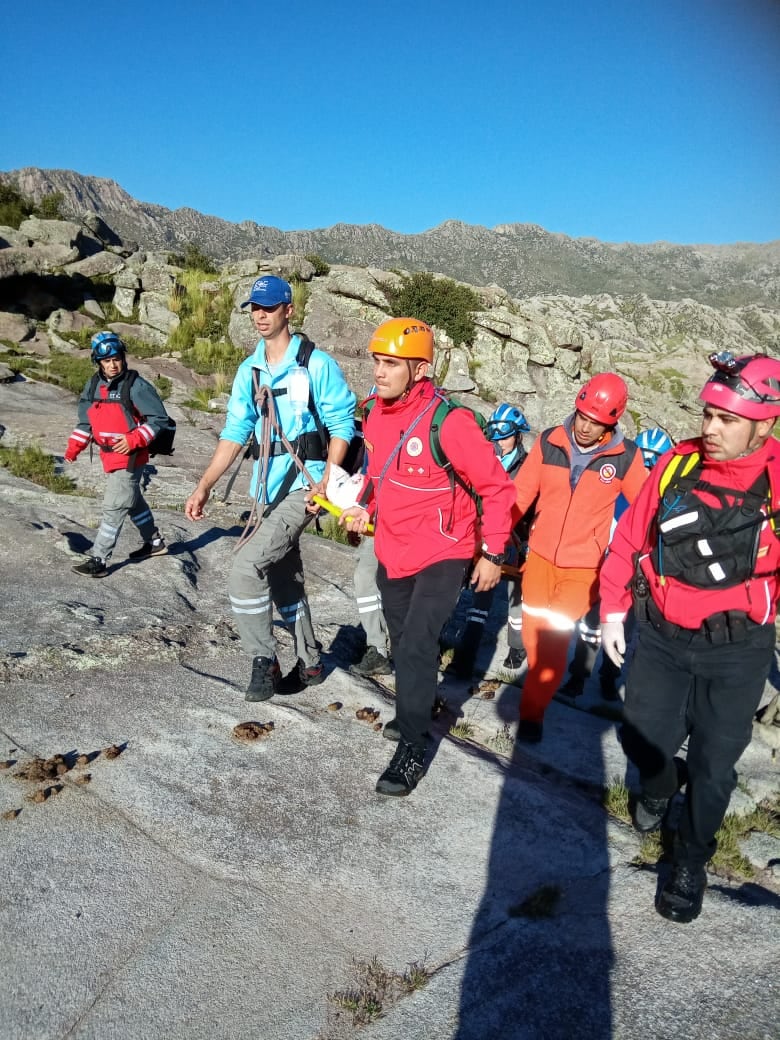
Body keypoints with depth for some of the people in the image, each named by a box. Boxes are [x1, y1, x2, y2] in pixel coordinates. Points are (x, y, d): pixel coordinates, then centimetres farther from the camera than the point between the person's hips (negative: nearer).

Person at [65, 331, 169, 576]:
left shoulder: (136, 386, -14)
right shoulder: (93, 386, 6)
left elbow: (159, 419, -14)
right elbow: (86, 421, 14)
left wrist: (133, 439, -22)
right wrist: (74, 446, 2)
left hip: (130, 457, -8)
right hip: (110, 456, 8)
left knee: (114, 507, -7)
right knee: (133, 501, 21)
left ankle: (98, 560, -3)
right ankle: (154, 542, 39)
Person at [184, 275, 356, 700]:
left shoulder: (316, 365, -7)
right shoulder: (249, 371, 10)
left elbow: (342, 425, -7)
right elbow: (234, 432, 9)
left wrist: (326, 481, -18)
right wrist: (204, 485, 1)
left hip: (305, 484, -7)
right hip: (268, 485, 7)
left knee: (246, 564, -19)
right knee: (284, 577, 14)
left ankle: (264, 661, -2)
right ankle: (307, 663, 30)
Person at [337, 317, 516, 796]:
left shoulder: (449, 421, -23)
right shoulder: (376, 414, -1)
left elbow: (498, 488, -15)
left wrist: (492, 554, -12)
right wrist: (365, 508, 1)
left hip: (442, 554, -7)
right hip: (392, 551, 7)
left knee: (417, 645, -13)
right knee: (402, 640, 20)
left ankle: (412, 750, 3)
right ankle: (416, 709, 44)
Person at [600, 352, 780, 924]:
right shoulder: (678, 463, -7)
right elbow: (630, 539, 2)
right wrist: (613, 610, 3)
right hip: (661, 636, 2)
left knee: (713, 763, 11)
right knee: (643, 737, 16)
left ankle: (691, 861, 36)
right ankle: (659, 785, 52)